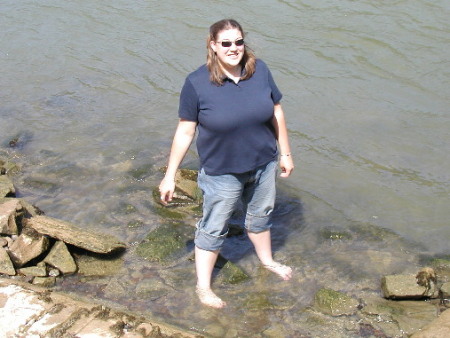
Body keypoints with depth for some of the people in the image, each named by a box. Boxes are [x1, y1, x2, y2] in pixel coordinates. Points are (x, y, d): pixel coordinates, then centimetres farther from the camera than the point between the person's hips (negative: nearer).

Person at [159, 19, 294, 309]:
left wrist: (285, 153, 7)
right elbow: (185, 132, -13)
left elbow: (277, 113, 2)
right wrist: (170, 176, -11)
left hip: (263, 165, 4)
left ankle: (267, 260, 52)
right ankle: (203, 286, 29)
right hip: (223, 173, -4)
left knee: (260, 215, 26)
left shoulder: (260, 70, -9)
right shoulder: (197, 83, -19)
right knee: (213, 229, 11)